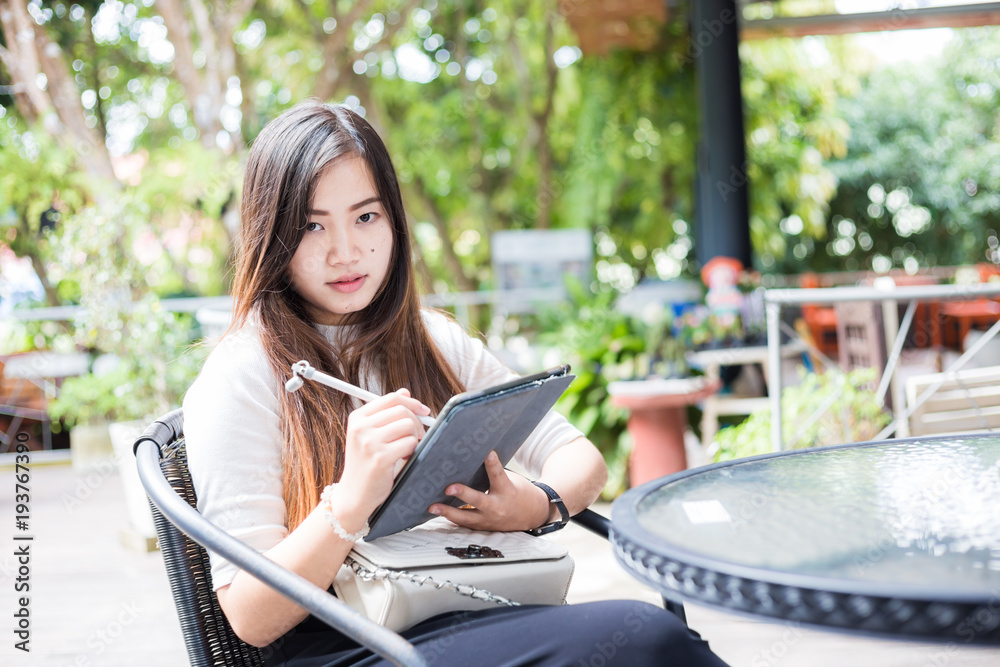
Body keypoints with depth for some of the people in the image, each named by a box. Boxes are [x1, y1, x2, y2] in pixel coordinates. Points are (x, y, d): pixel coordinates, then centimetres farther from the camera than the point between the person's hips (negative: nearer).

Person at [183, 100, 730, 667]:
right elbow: (250, 618, -7)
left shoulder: (436, 342, 15)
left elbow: (581, 458, 15)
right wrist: (352, 500, -23)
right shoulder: (241, 378, -3)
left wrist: (538, 504, -9)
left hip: (478, 615, 6)